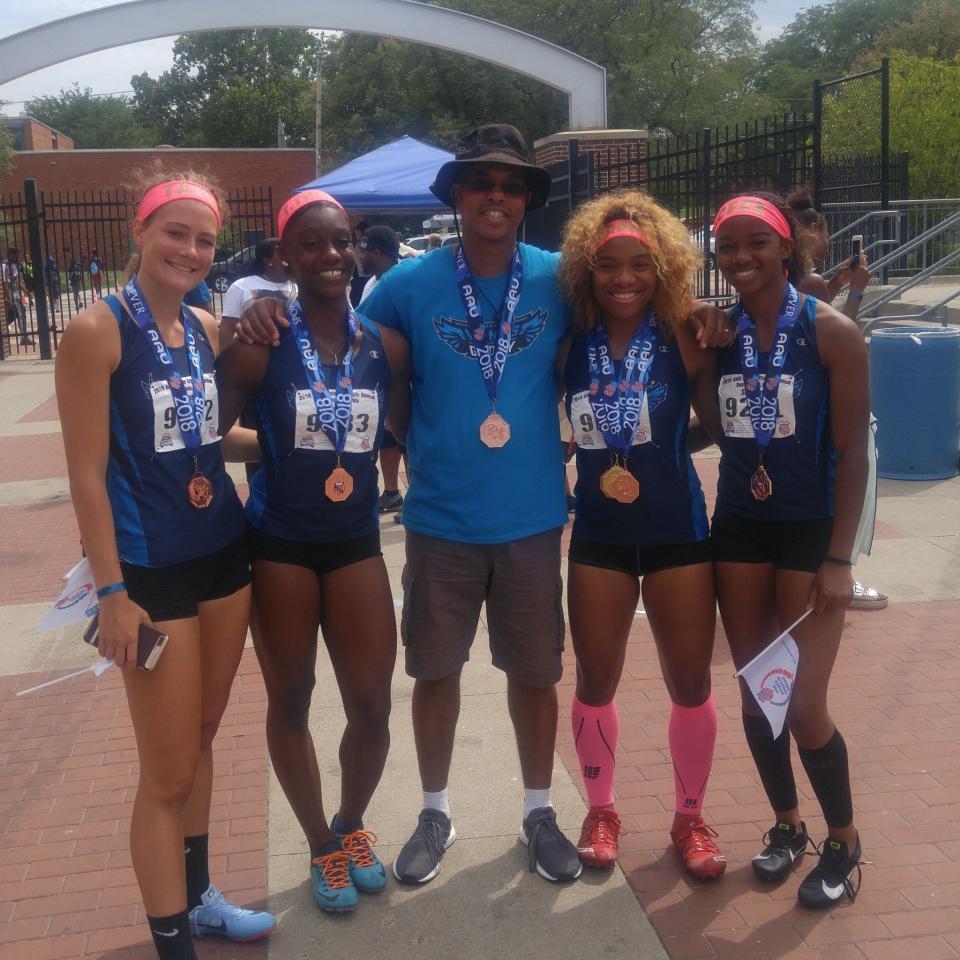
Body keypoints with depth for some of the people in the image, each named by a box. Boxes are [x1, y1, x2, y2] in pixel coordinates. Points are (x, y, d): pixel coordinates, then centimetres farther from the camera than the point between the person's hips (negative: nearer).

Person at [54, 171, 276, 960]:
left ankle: (196, 896, 38)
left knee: (202, 736, 20)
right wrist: (111, 592, -16)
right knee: (168, 773, 3)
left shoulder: (208, 328, 5)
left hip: (226, 554, 7)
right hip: (152, 569, -6)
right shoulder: (97, 332, -13)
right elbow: (87, 473, -14)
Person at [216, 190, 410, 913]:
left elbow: (407, 432, 7)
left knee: (373, 704, 6)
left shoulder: (386, 345, -1)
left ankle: (351, 825, 36)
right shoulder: (261, 343, -11)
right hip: (280, 546, -2)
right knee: (290, 701, 12)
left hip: (356, 542, 3)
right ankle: (321, 846, 35)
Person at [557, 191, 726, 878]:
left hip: (678, 532, -1)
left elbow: (722, 427, -6)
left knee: (691, 684, 8)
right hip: (599, 536, 2)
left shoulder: (683, 340, -8)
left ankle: (691, 818, 30)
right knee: (595, 680, 12)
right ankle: (601, 811, 34)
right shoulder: (571, 347, -2)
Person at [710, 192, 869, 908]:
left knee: (804, 705, -3)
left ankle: (845, 843, 22)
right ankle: (787, 825, 34)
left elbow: (853, 452, -10)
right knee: (753, 692, 12)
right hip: (738, 526, 5)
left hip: (811, 528, -4)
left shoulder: (832, 331, -10)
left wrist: (840, 558, -12)